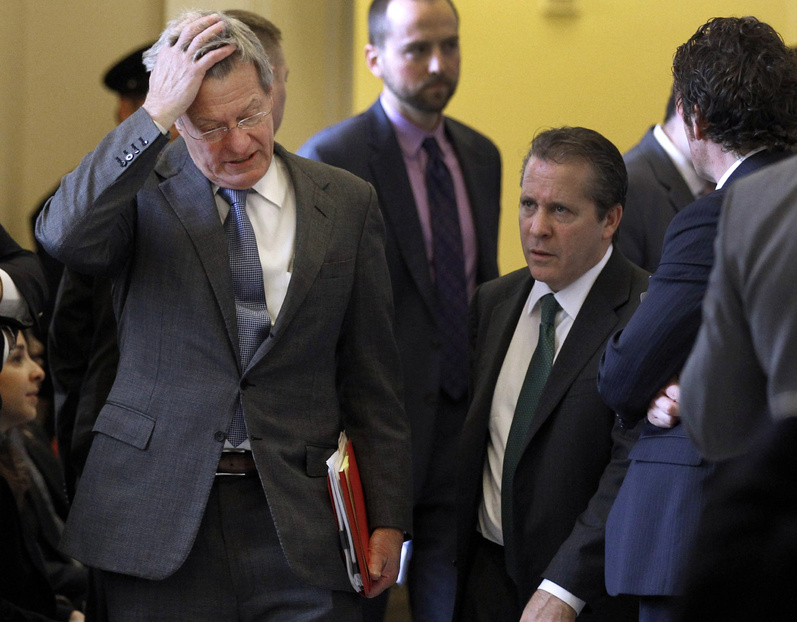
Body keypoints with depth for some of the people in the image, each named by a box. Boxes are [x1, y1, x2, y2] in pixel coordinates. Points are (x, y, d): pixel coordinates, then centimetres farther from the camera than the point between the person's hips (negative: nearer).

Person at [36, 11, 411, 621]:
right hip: (161, 514, -1)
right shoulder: (143, 188, 1)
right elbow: (65, 235, -22)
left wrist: (388, 518, 6)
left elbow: (372, 377, 9)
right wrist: (156, 115, -23)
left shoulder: (346, 202, 7)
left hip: (299, 521, 1)